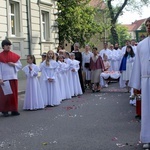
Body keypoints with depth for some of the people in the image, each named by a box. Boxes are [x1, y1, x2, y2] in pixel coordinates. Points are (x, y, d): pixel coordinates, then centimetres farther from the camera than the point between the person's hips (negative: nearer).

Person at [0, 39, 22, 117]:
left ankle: (14, 110, 12)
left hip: (13, 78, 4)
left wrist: (13, 64, -9)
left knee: (14, 94, 6)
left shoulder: (15, 56, 8)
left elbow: (20, 66, 10)